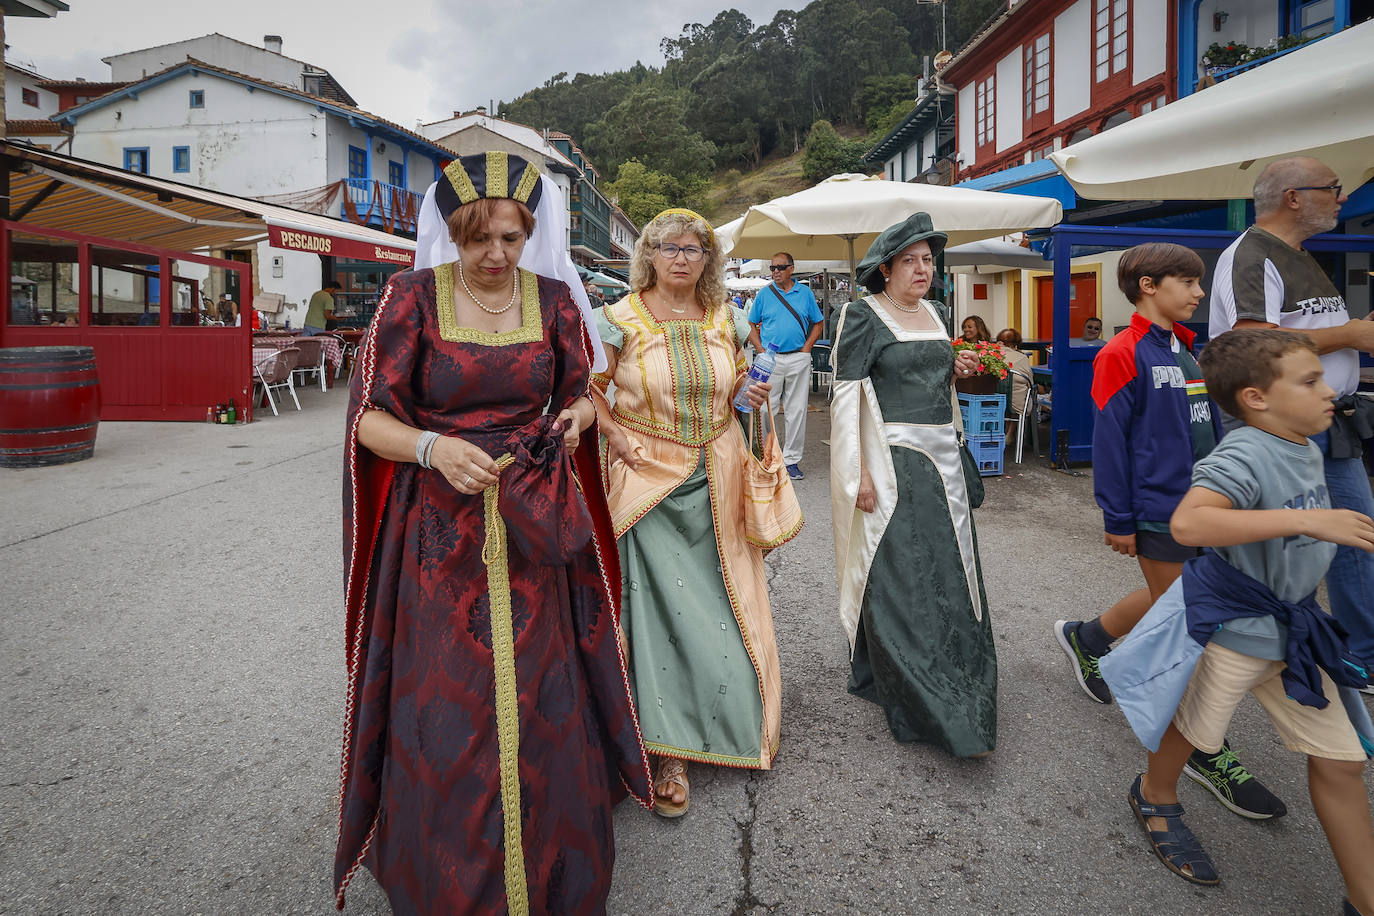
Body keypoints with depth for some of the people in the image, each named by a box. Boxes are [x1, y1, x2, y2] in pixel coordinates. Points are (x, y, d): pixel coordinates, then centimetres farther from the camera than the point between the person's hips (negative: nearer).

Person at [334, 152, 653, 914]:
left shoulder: (554, 299, 4)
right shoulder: (413, 296, -3)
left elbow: (581, 393, 16)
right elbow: (369, 419, -4)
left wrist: (575, 417, -7)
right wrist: (433, 447, -23)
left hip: (533, 531, 2)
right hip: (438, 530, -2)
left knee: (540, 705, 9)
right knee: (444, 713, 3)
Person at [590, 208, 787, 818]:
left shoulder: (725, 320, 7)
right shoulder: (621, 320, -4)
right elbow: (588, 389, 2)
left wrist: (753, 394, -2)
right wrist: (616, 435, -12)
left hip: (717, 479, 4)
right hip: (650, 480, -3)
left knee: (725, 598, 9)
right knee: (661, 603, -4)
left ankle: (740, 722, 32)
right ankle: (667, 747, 9)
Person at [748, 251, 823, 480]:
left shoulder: (805, 293, 7)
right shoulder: (764, 294, 4)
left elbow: (817, 324, 13)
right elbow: (751, 326, 7)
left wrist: (806, 348, 0)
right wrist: (761, 351, -5)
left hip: (799, 359, 1)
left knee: (796, 410, 5)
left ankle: (791, 459, 13)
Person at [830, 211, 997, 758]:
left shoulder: (935, 312, 14)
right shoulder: (865, 315, -8)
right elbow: (846, 394, -14)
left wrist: (957, 370, 7)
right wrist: (859, 473, -19)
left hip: (942, 459, 7)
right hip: (892, 461, -7)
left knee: (948, 573, 13)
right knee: (899, 579, -2)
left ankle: (957, 692, 29)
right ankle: (925, 710, 10)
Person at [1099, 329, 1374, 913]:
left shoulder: (1307, 451, 3)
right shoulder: (1244, 454, -26)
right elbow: (1187, 522, -45)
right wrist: (1305, 520, -43)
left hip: (1294, 629, 8)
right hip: (1228, 625, -8)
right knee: (1193, 730, 14)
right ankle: (1155, 797, 45)